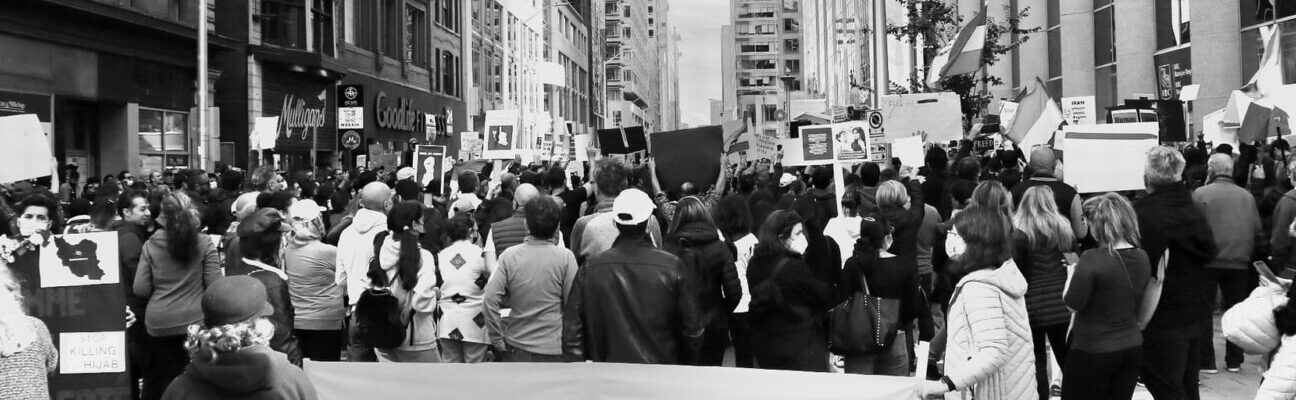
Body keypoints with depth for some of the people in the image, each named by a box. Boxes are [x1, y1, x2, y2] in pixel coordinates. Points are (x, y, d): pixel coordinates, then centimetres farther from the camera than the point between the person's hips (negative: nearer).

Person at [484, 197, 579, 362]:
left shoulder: (509, 255, -3)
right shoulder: (565, 257, -8)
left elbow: (490, 299, -7)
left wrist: (497, 339, 2)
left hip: (516, 346, 2)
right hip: (554, 348, -2)